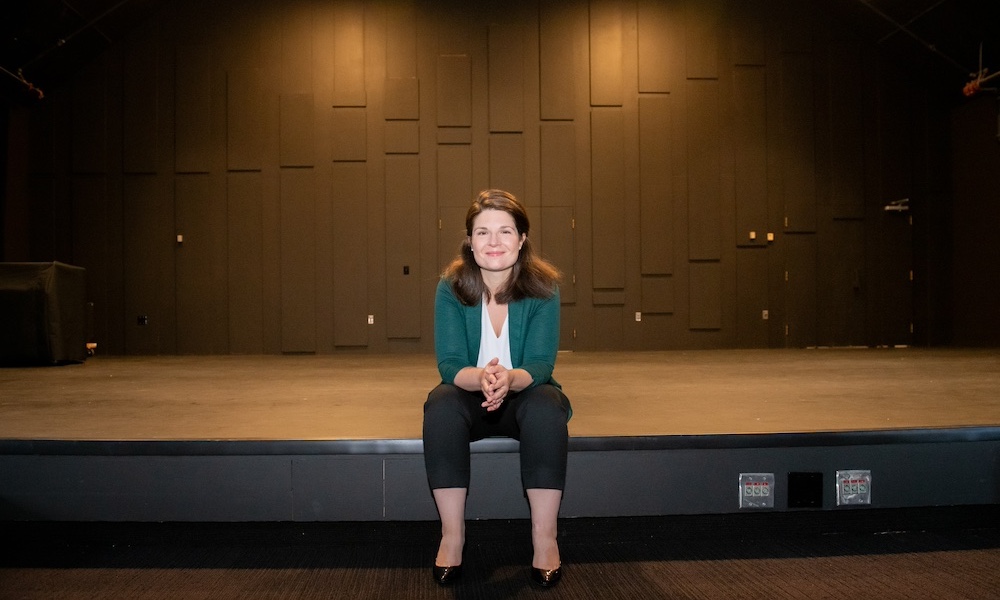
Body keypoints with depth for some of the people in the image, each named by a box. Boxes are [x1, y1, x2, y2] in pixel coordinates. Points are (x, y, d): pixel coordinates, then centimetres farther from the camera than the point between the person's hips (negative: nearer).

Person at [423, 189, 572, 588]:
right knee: (440, 405, -31)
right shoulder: (451, 287, -11)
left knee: (547, 406, -32)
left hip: (525, 394, 0)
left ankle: (545, 538, -23)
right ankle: (452, 536, -21)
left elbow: (540, 364, -18)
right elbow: (450, 364, -17)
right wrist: (480, 378, -41)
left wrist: (510, 378, -43)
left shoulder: (543, 288, -13)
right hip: (469, 395, 1)